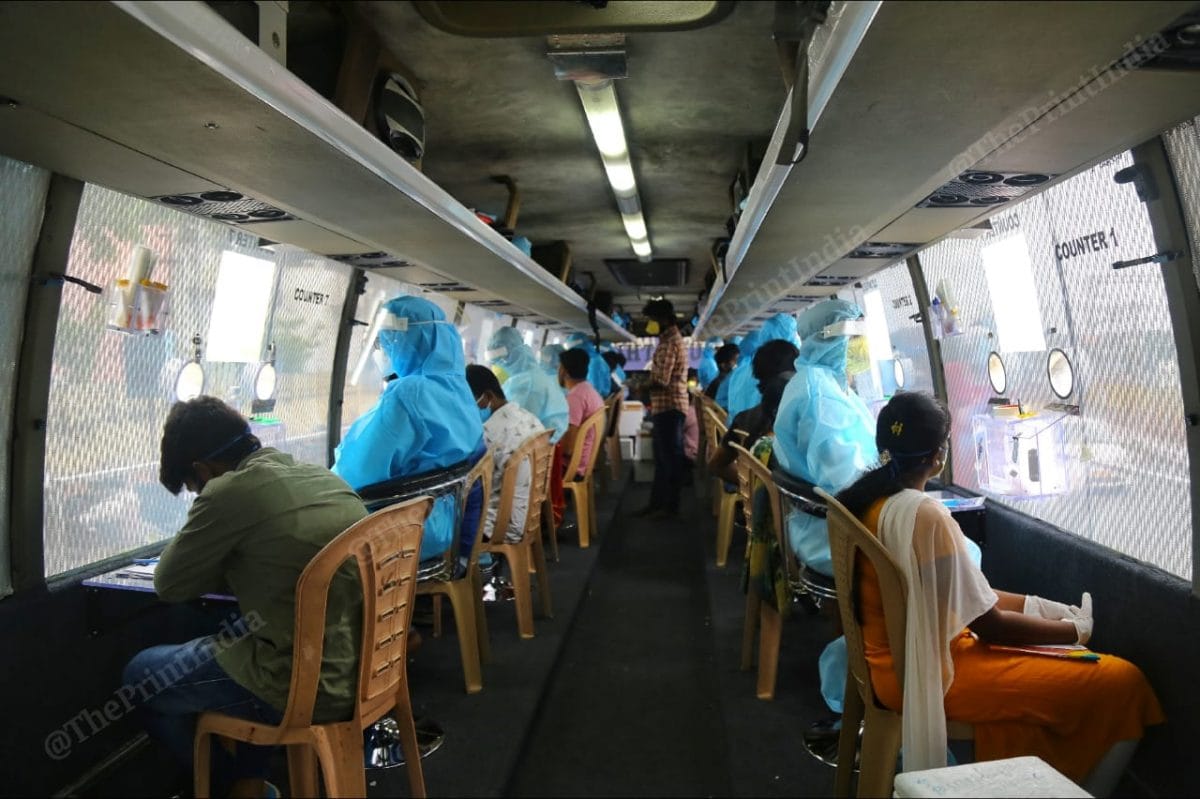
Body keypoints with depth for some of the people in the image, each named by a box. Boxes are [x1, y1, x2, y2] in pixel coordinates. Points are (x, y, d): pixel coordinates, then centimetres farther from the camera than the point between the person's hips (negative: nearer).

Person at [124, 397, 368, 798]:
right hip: (363, 670, 8)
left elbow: (170, 584, -1)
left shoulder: (231, 490, -16)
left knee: (141, 675, 15)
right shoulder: (322, 476, 7)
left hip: (307, 686, -7)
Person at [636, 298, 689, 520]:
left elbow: (661, 381, -22)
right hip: (665, 407, 11)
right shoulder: (670, 340, 17)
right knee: (662, 457, 15)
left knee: (670, 457, -3)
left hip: (669, 407, -11)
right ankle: (657, 502, 23)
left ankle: (670, 506, 4)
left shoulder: (669, 343, -16)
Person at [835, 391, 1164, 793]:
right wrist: (1077, 631, -1)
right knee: (1123, 684, -6)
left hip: (892, 657, 9)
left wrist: (1041, 606, 11)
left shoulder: (863, 496, 0)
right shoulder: (925, 514, -25)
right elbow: (988, 626, -17)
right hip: (929, 670, -9)